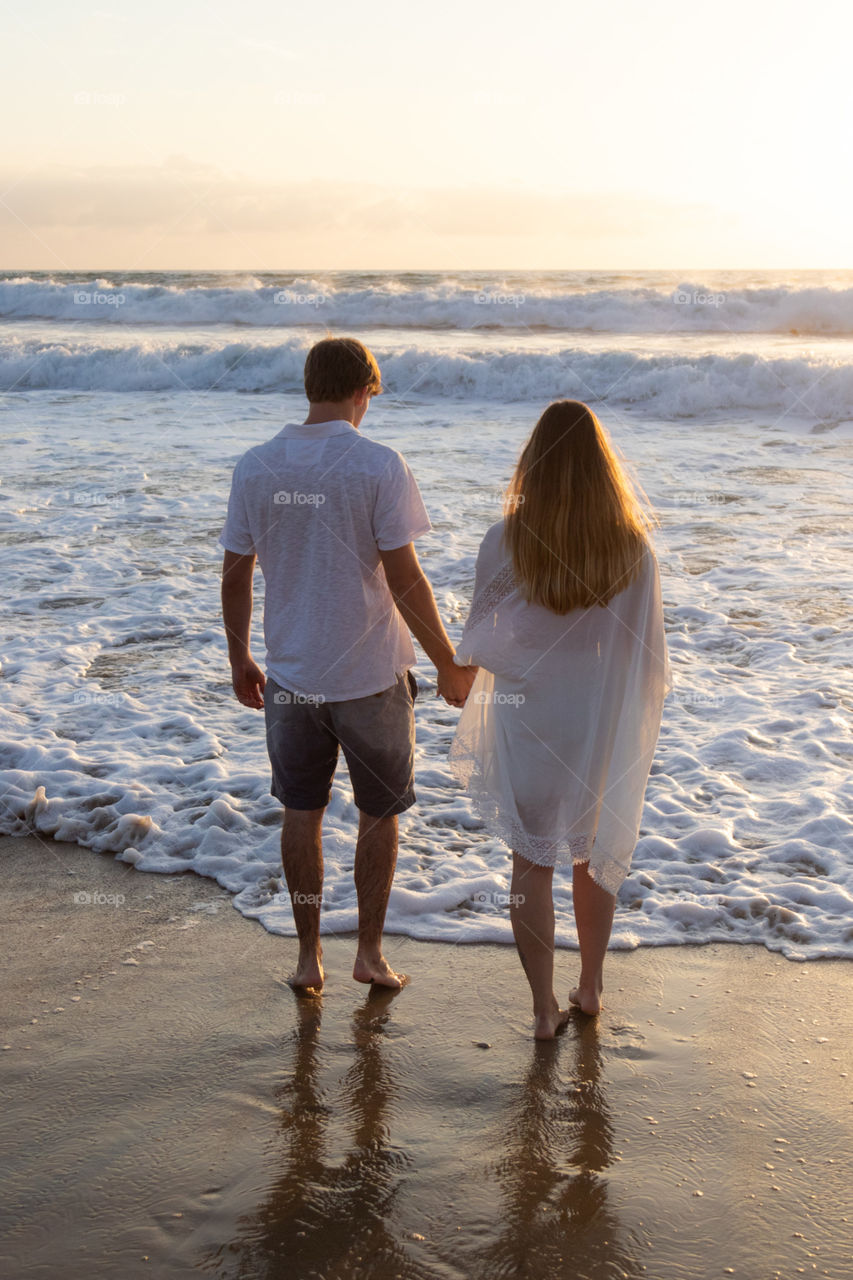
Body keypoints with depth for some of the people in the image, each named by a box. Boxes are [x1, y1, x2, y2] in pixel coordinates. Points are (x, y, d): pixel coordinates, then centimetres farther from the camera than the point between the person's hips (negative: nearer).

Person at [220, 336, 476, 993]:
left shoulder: (256, 466, -2)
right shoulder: (379, 465, -14)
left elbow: (235, 576, 2)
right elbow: (404, 579, -16)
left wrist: (240, 661, 15)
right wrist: (449, 665, -5)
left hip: (291, 674, 3)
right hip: (371, 674, -3)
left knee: (302, 813, 15)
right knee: (379, 814, 14)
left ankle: (309, 956, 23)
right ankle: (370, 952, 21)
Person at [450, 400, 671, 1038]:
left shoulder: (506, 541, -17)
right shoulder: (634, 545, -12)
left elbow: (478, 645, -9)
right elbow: (650, 654, -5)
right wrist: (639, 726, 11)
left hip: (527, 726, -2)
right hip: (605, 731, 2)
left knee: (532, 864, 13)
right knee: (597, 855, 22)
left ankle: (545, 1008, 19)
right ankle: (592, 987, 36)